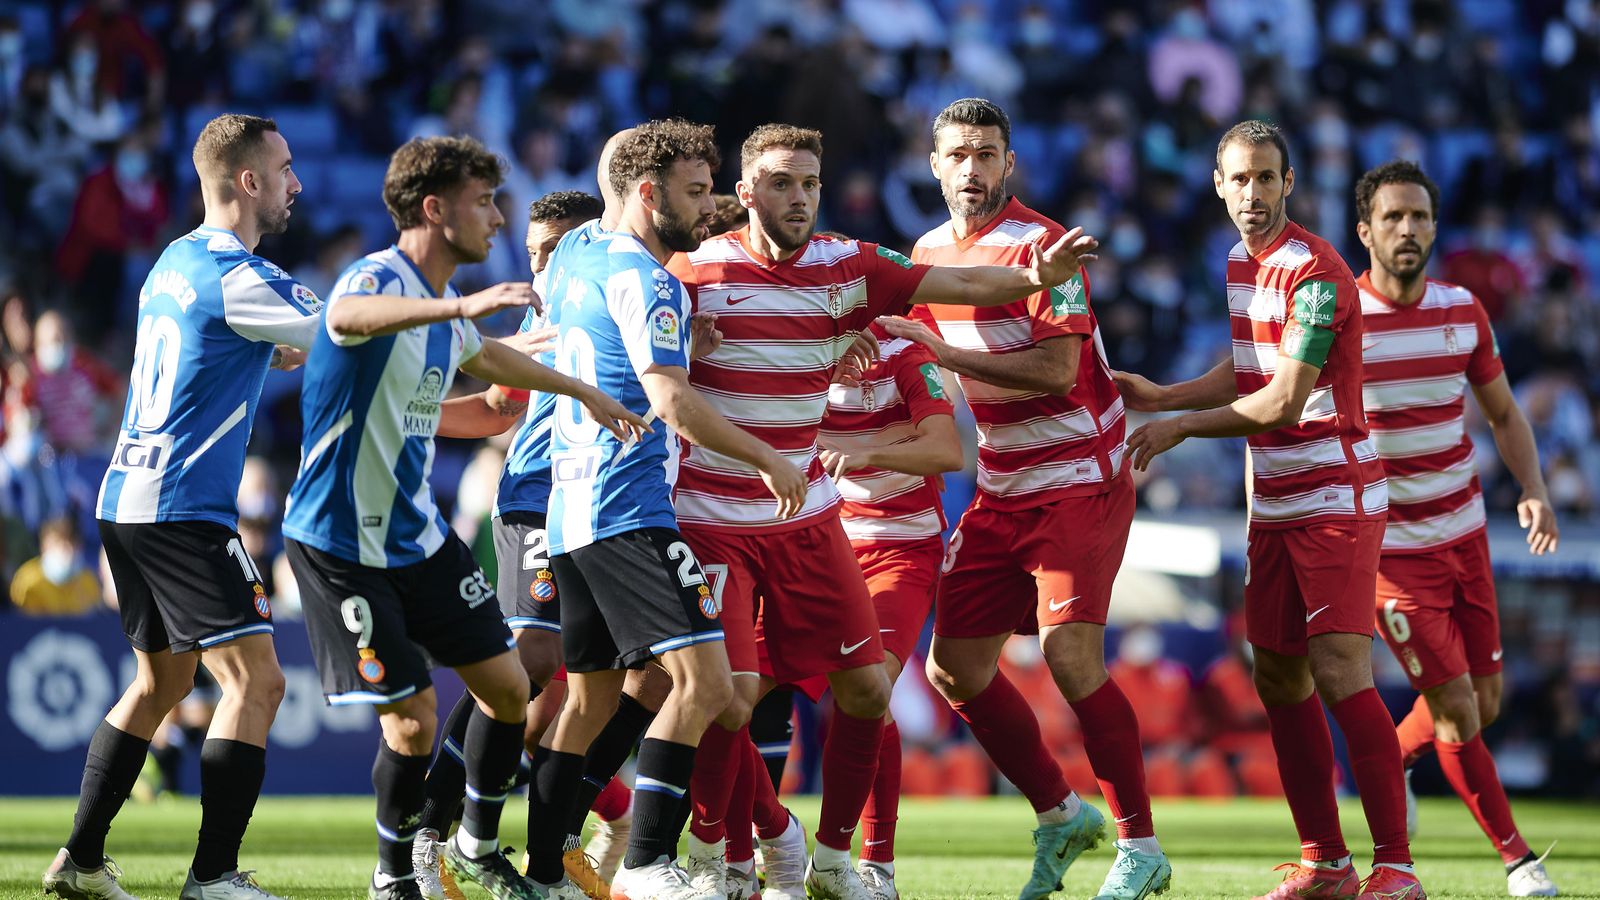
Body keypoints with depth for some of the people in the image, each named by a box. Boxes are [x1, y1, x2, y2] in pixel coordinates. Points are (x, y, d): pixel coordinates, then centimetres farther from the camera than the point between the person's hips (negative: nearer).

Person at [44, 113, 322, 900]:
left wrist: (272, 352, 19)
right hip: (184, 509, -10)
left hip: (128, 500, 10)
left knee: (163, 679, 19)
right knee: (254, 680, -10)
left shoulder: (173, 262, 15)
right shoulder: (239, 277, -13)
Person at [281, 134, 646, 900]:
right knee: (412, 713, -9)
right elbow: (352, 315, -47)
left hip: (420, 534, 8)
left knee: (507, 686, 7)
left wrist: (587, 393, 39)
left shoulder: (447, 306, 7)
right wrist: (463, 306, -62)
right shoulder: (376, 278, -20)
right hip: (342, 543, -8)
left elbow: (482, 356, 31)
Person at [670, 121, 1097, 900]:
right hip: (712, 521, -4)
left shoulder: (844, 267, 0)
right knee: (733, 693, -15)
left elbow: (964, 285, -5)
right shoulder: (698, 272, -10)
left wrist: (1034, 274, -20)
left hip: (808, 518, 4)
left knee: (865, 688, 1)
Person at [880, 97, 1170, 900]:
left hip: (1079, 483, -8)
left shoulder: (1042, 246, -14)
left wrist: (936, 348, -24)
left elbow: (1055, 369, -24)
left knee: (1069, 655, -20)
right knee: (954, 669, 3)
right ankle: (1060, 816, 21)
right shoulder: (929, 252, 10)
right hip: (999, 492, 8)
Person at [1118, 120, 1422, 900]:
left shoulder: (1315, 273, -17)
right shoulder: (1240, 264, 10)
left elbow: (1284, 404, -20)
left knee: (1341, 674, -17)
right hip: (1273, 505, 9)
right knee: (1279, 679, 7)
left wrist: (1180, 428, -11)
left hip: (1336, 498, -9)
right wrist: (1161, 396, 14)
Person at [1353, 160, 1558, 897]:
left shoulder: (1463, 310, 2)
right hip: (1390, 549, -5)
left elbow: (1502, 412, 12)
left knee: (1483, 704, 9)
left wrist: (1534, 491, -3)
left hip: (1464, 532, 5)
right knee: (1456, 711, -7)